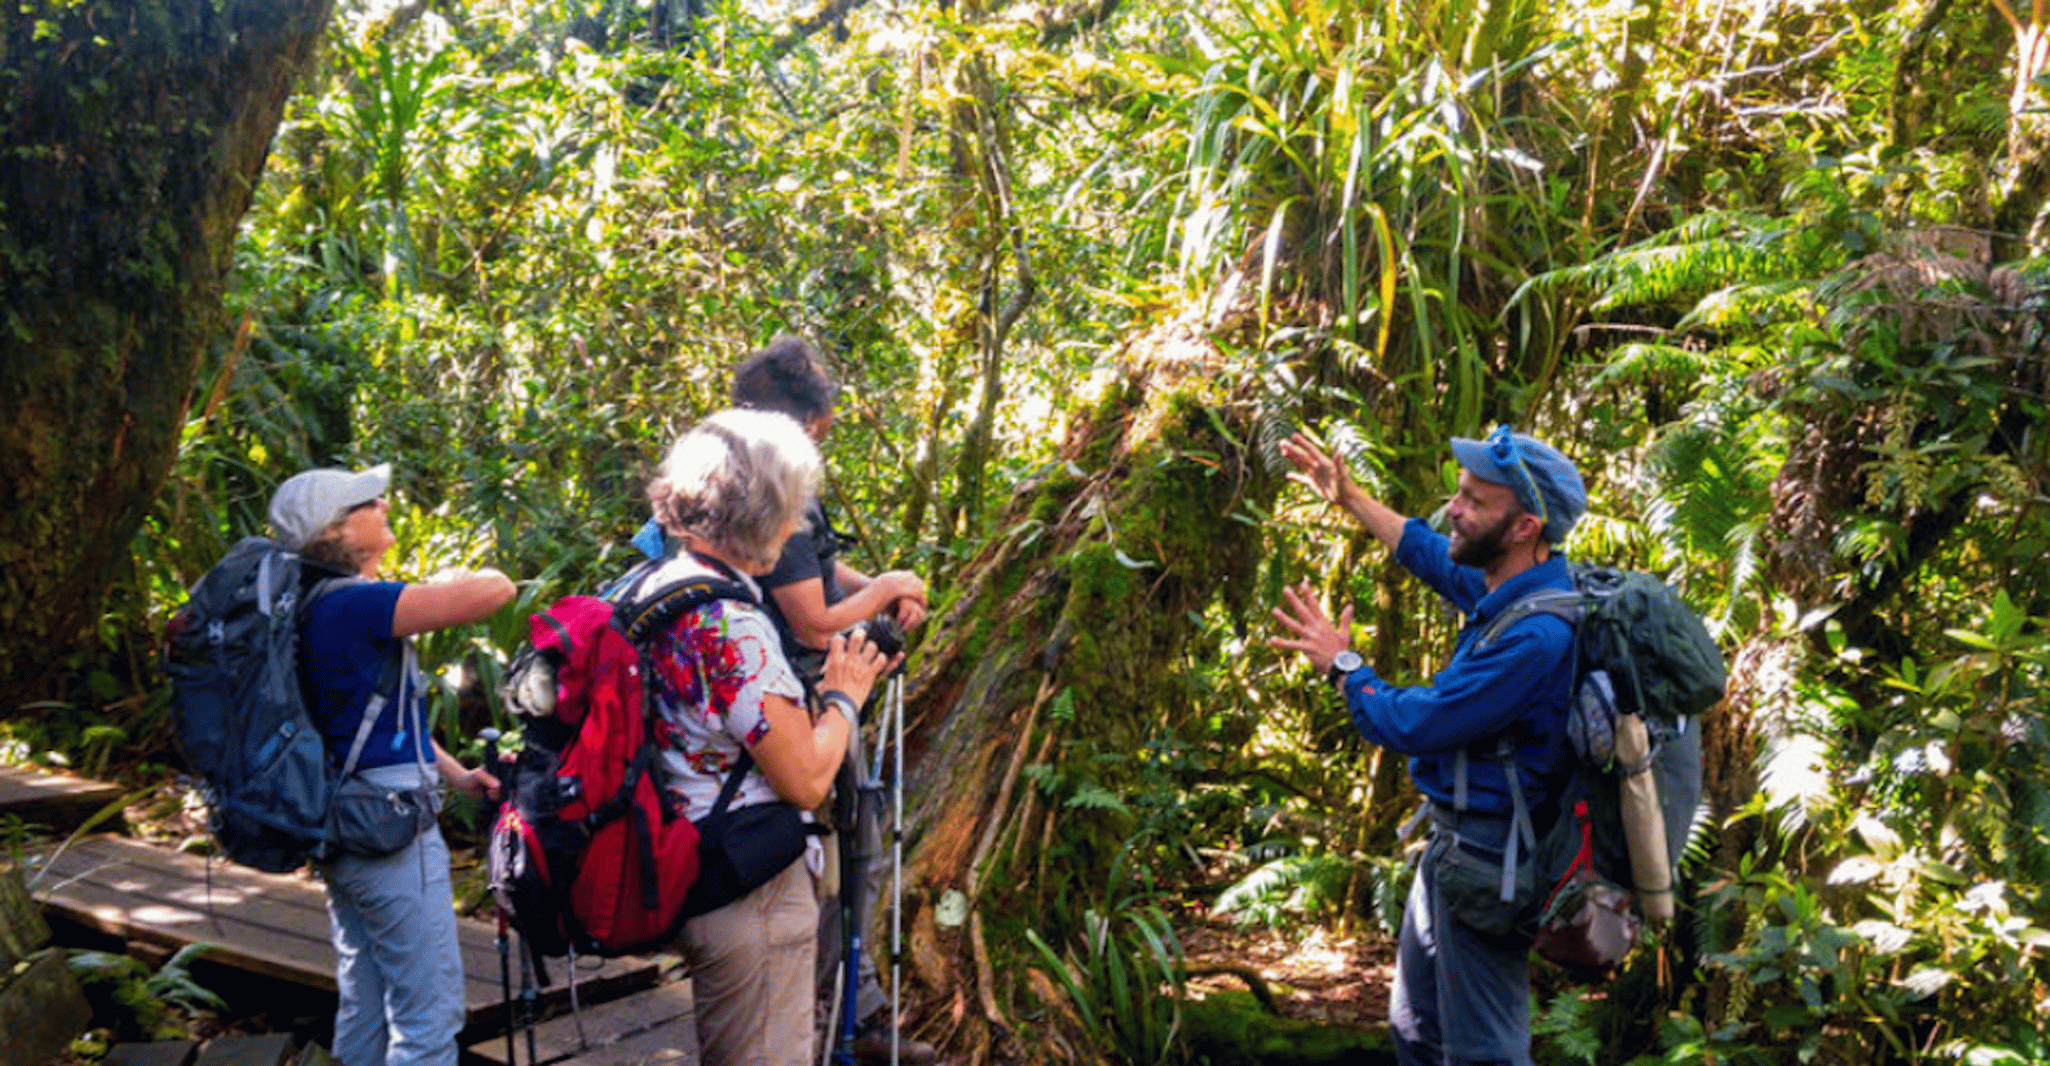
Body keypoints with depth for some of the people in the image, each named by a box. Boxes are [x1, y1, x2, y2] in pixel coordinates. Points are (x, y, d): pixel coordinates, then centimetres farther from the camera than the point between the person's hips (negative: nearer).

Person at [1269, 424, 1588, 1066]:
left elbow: (1408, 725, -25)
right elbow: (1428, 554, 26)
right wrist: (1347, 496, 31)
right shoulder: (1501, 591, 3)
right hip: (1451, 844, 10)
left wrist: (1341, 664, -7)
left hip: (1483, 861, -10)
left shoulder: (1536, 637, -28)